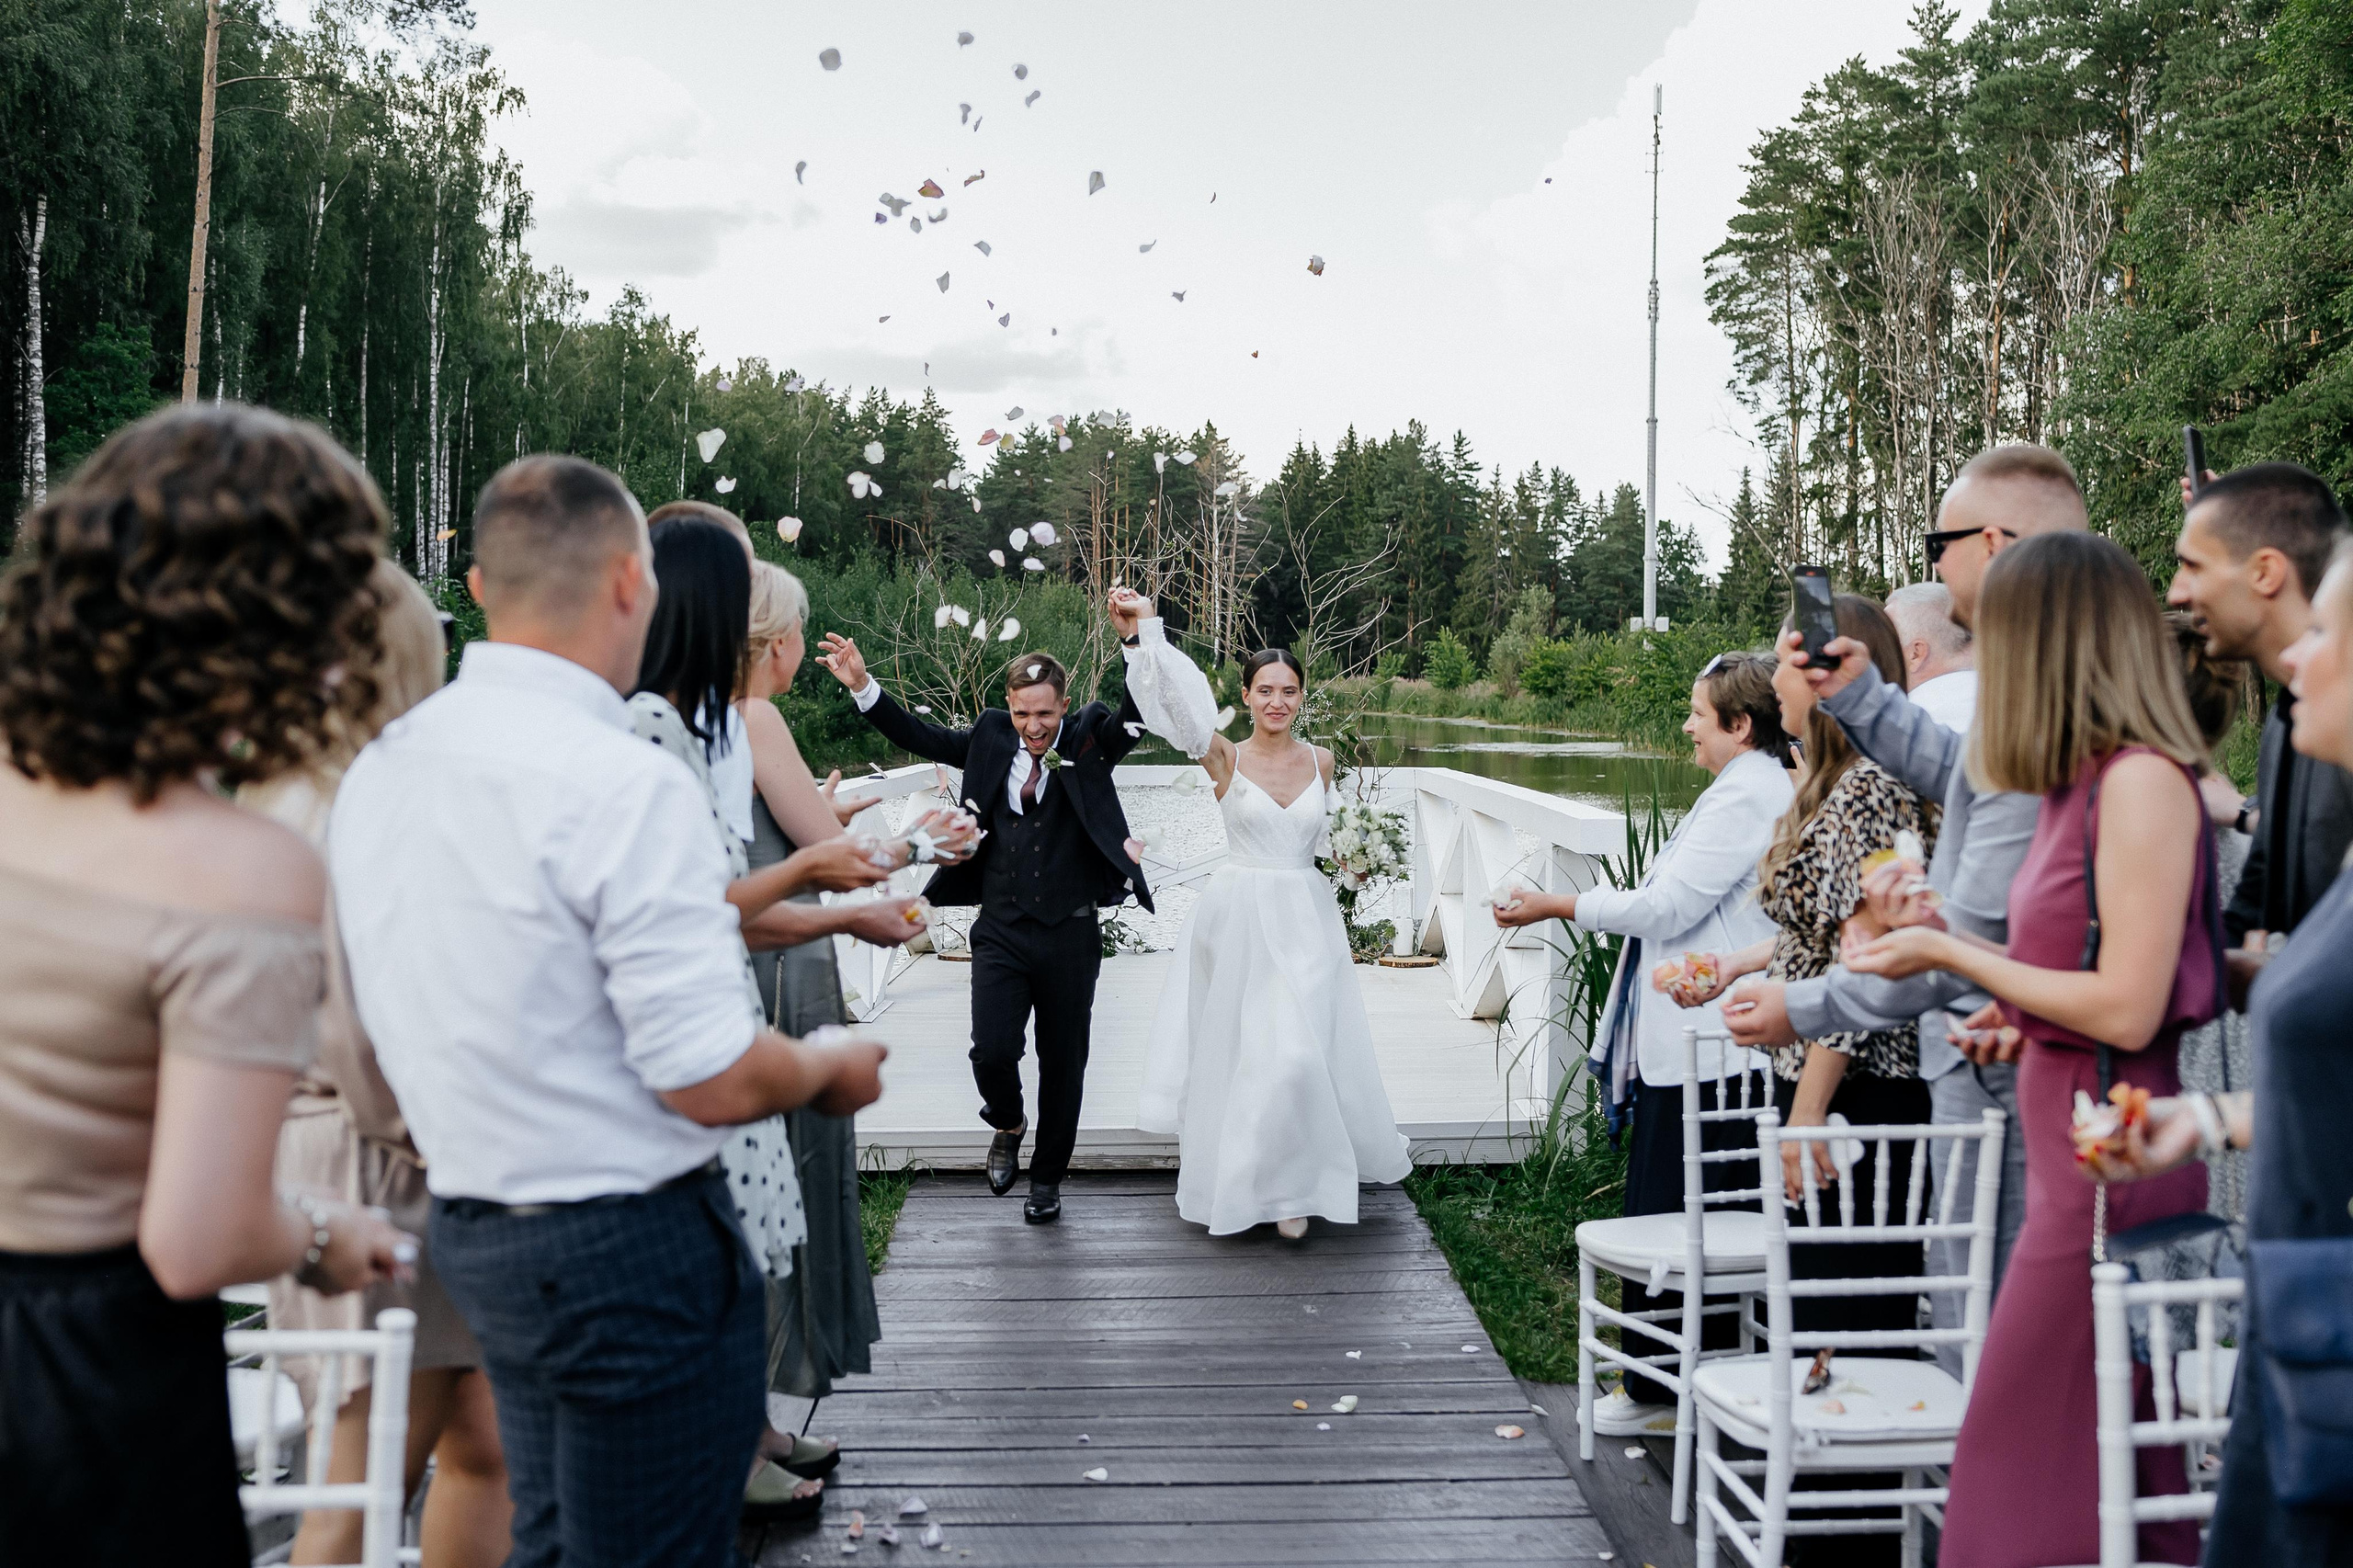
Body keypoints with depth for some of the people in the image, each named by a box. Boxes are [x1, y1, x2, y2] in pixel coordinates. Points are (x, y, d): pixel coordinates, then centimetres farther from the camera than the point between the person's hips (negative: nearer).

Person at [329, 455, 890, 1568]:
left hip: (471, 1229, 9)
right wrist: (834, 1071, -3)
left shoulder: (378, 764, 4)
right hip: (632, 1248, -8)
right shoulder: (625, 783, -22)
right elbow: (715, 1081, -23)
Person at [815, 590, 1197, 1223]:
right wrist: (862, 687, 4)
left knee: (1063, 1063, 10)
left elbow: (1146, 707, -15)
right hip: (1000, 932, 1)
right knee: (991, 1052, -11)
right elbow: (921, 738, 12)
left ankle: (1046, 1177, 31)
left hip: (1069, 936, -1)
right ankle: (1008, 1124, 25)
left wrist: (1141, 635, -30)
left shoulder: (1090, 738, -2)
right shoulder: (991, 737, 5)